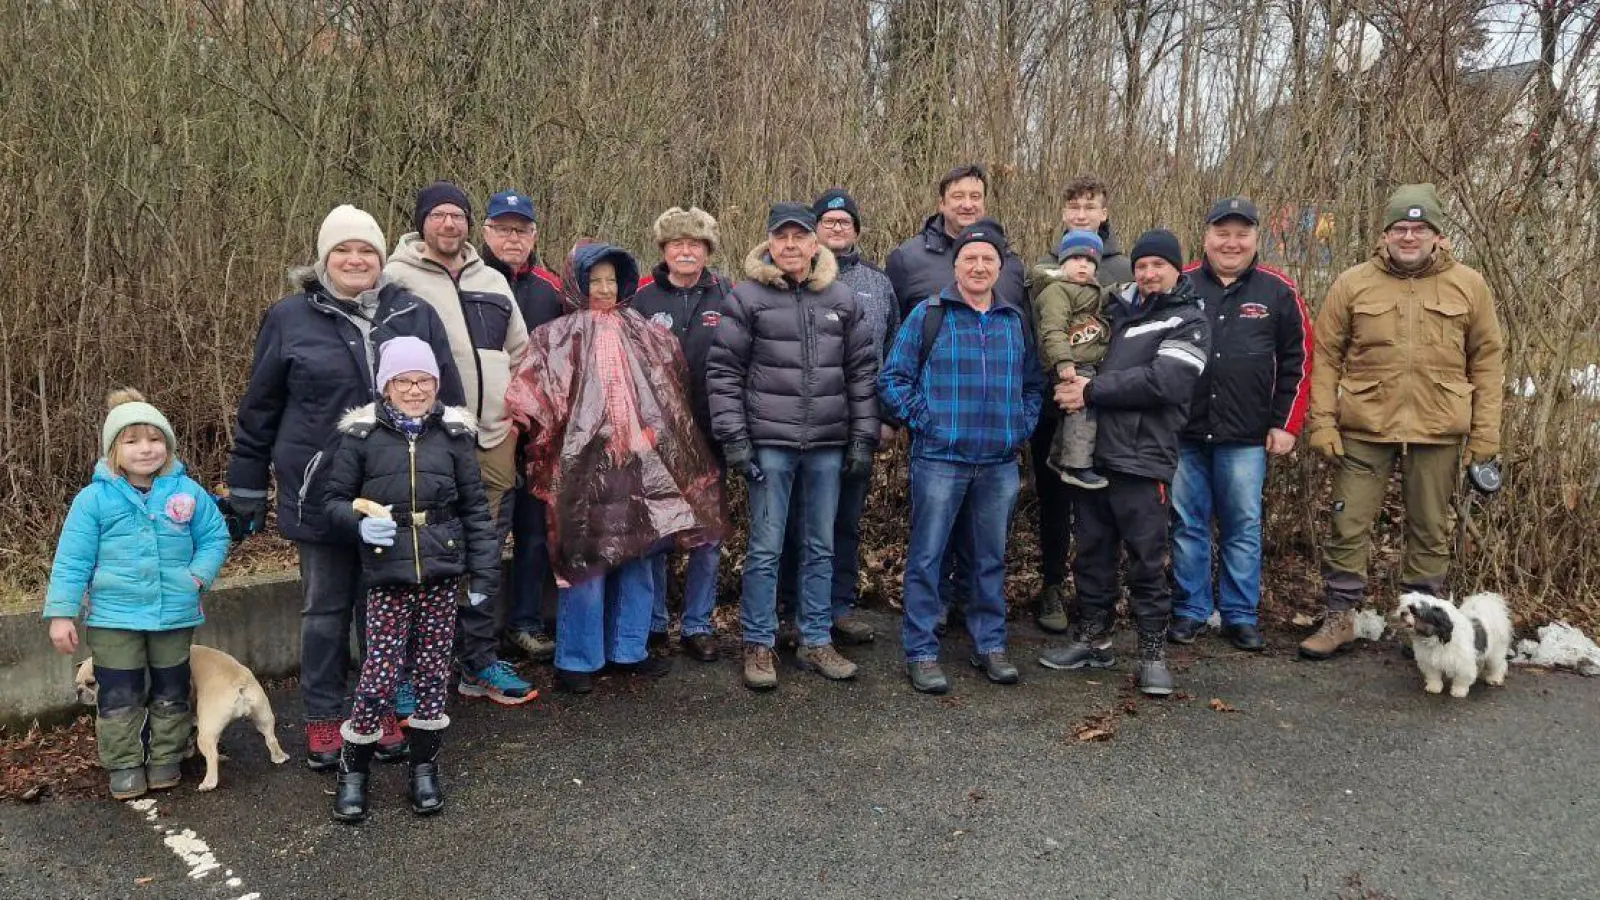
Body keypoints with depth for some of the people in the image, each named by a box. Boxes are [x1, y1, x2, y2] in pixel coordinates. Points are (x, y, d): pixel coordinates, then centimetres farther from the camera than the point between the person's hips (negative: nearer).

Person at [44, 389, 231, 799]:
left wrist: (198, 575, -11)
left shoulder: (187, 492, -4)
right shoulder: (94, 498, -9)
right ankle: (124, 764, 24)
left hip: (175, 615, 2)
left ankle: (166, 758, 32)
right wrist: (61, 613, -8)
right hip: (114, 617, -2)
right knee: (119, 697, 7)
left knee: (171, 693, 15)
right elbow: (72, 560, -6)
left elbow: (215, 536, 5)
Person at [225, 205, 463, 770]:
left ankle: (385, 713, 28)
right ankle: (323, 719, 26)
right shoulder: (291, 318, -1)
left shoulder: (415, 315, 2)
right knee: (325, 610, 11)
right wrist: (246, 492, 5)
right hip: (320, 495, -1)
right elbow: (258, 409, 5)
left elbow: (448, 400, 8)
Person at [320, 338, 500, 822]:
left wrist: (483, 574, 2)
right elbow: (336, 500, 5)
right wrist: (360, 523, -16)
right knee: (380, 674, -3)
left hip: (442, 571, 2)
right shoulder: (361, 433, -1)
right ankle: (352, 770, 19)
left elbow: (475, 508, 5)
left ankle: (425, 768, 25)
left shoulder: (454, 433, 2)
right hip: (387, 574, -2)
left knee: (433, 671, 8)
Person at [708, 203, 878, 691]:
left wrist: (864, 437, 5)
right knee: (765, 549, 3)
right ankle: (758, 645, 15)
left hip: (828, 445, 3)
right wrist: (734, 439, -8)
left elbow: (863, 370, 10)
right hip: (770, 443, -3)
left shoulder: (842, 298, 7)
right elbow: (723, 372, -2)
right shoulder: (748, 296, -2)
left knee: (821, 548, 11)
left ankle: (816, 641, 23)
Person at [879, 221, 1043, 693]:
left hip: (1000, 462, 4)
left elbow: (1034, 383, 20)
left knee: (991, 557, 12)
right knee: (927, 556, 0)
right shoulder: (928, 314, -2)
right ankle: (921, 652, 10)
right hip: (939, 458, -4)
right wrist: (923, 419, -9)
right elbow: (892, 378, -1)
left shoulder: (1016, 320, 11)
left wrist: (1023, 426, 7)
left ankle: (990, 644, 25)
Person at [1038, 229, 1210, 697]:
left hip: (1140, 459, -5)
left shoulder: (1188, 323, 1)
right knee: (1093, 550, 12)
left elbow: (1161, 381, -14)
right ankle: (1095, 638, 25)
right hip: (1091, 451, 6)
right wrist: (1071, 382, 1)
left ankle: (1153, 650, 12)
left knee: (1147, 557, 0)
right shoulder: (1117, 306, 18)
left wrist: (1093, 391, -15)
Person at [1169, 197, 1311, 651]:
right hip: (1184, 432, 1)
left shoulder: (1278, 291, 3)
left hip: (1246, 437, 0)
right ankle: (1190, 610, 19)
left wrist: (1286, 425, 0)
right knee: (1187, 524, 7)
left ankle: (1240, 615, 18)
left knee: (1243, 527, 6)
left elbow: (1296, 363, 5)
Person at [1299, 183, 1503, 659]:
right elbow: (1325, 354, 1)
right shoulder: (1353, 284, 0)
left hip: (1438, 432, 1)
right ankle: (1340, 618, 16)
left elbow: (1486, 360, 6)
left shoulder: (1469, 285, 3)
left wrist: (1485, 432, 2)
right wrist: (1322, 421, -5)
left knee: (1430, 531, 11)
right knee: (1349, 525, 3)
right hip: (1364, 429, -1)